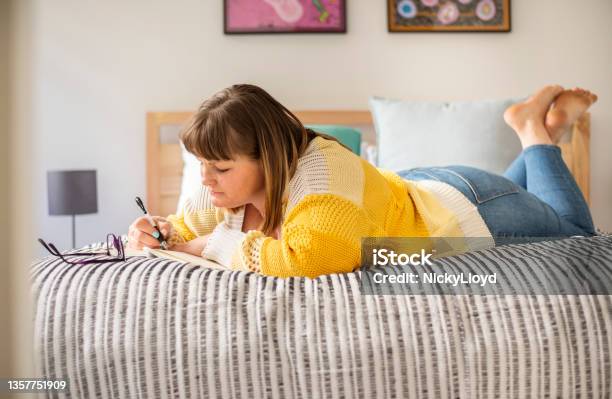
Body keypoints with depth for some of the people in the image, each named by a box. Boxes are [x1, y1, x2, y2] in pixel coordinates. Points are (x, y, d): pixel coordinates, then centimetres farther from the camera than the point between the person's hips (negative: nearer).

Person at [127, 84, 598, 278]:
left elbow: (306, 258, -57)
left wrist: (218, 245, -41)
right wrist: (158, 232, -24)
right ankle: (534, 144, 39)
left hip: (462, 208, -6)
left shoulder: (319, 170, -42)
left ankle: (538, 129, 26)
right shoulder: (229, 187, -18)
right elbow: (189, 226, -1)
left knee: (577, 229, 25)